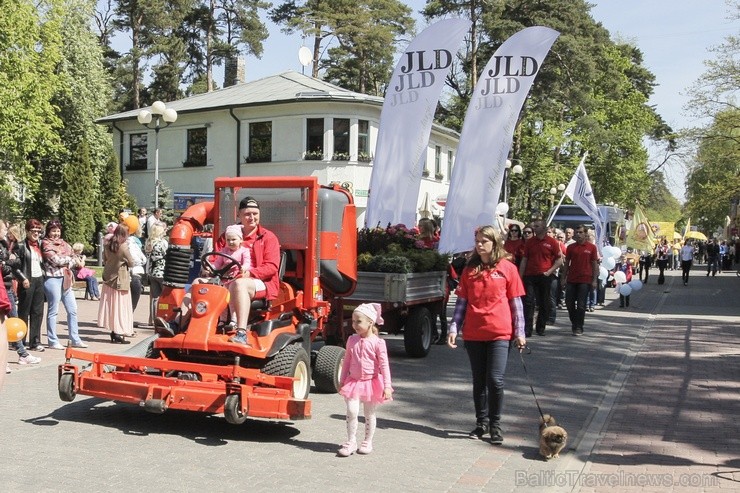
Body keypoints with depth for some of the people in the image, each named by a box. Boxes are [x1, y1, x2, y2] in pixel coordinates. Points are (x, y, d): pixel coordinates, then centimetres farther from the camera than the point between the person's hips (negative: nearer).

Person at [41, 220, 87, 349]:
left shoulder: (63, 243, 17)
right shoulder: (46, 244, -4)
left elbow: (73, 257, 11)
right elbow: (56, 259, -14)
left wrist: (67, 264, -8)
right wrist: (68, 259, 1)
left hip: (65, 278, 7)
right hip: (52, 278, -7)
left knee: (73, 310, 8)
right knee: (53, 311, -1)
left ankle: (75, 339, 15)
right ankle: (52, 341, 7)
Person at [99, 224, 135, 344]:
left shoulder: (108, 245, 1)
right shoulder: (123, 247, -17)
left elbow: (105, 260, 13)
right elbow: (131, 263, -8)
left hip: (108, 279, 6)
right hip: (120, 280, -6)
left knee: (110, 305, 12)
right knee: (120, 306, 1)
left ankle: (113, 332, 19)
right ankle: (118, 334, 2)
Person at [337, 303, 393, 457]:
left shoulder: (377, 342, -12)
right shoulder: (352, 340, 0)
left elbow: (384, 365, -11)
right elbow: (346, 361, 9)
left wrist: (387, 386, -14)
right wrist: (342, 381, 10)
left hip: (371, 382, -2)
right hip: (354, 381, 2)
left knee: (369, 414, 11)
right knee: (352, 411, -10)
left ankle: (368, 442, 26)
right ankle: (351, 441, 3)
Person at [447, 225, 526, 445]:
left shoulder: (507, 268, 0)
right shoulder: (469, 269, 7)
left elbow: (516, 302, 2)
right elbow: (461, 301, 8)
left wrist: (519, 332, -1)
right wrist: (454, 329, 0)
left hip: (499, 333, -3)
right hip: (473, 334, 3)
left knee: (495, 380, -7)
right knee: (478, 381, 10)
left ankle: (495, 425, 11)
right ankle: (481, 423, 24)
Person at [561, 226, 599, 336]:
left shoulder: (591, 247, 0)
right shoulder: (571, 247, 7)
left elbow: (595, 264, 1)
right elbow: (566, 263, 11)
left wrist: (594, 280, -4)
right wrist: (564, 278, 6)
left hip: (585, 280, -3)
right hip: (571, 280, 3)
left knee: (581, 305, -2)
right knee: (569, 302, 6)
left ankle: (579, 327, 7)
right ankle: (574, 323, 26)